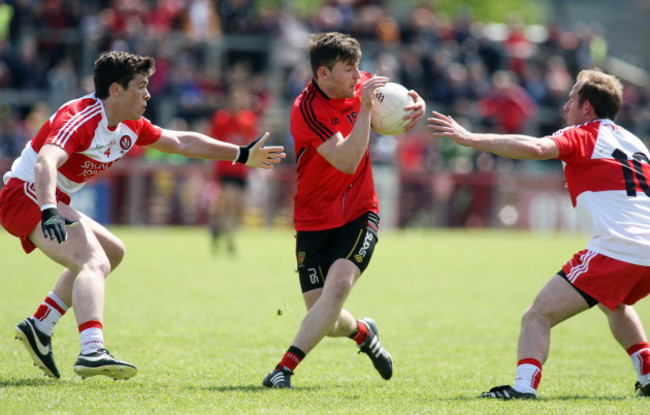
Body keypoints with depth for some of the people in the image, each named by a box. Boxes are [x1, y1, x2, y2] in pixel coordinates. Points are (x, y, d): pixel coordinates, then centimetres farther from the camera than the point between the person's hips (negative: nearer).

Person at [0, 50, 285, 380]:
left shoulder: (131, 127, 9)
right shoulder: (80, 119, -22)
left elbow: (181, 142, 21)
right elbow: (46, 162, -39)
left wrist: (243, 155, 22)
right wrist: (49, 211, -56)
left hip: (51, 201, 11)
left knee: (112, 251, 25)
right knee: (95, 262, -28)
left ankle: (39, 328, 18)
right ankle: (92, 352, -48)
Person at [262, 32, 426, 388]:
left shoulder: (360, 86, -2)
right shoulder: (306, 109, -19)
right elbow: (346, 161, -29)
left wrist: (417, 103, -6)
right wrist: (364, 108, -33)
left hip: (359, 215, 3)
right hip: (315, 222, -3)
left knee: (338, 285, -24)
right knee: (327, 321, -3)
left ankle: (285, 368, -23)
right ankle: (362, 332, 34)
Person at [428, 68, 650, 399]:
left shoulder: (581, 136, 1)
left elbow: (534, 148, -17)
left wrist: (470, 138, -18)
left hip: (614, 250, -8)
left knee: (537, 317, -7)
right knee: (614, 304, 38)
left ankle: (524, 385, -24)